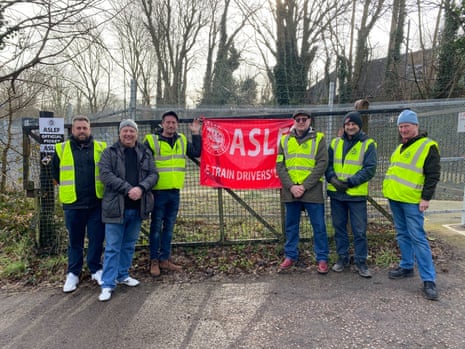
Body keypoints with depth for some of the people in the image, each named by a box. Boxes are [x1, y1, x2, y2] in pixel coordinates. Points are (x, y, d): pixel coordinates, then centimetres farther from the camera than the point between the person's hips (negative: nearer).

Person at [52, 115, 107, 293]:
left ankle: (96, 269, 22)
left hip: (97, 203, 0)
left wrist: (102, 189, 5)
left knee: (97, 238, 6)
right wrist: (69, 189, 11)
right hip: (73, 204, 0)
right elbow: (55, 175, 13)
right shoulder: (61, 149, 3)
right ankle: (73, 273, 22)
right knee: (75, 240, 10)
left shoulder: (101, 148, 3)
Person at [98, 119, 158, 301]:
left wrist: (141, 188, -18)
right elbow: (105, 174, -13)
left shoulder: (145, 153, 9)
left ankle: (123, 275, 32)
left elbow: (153, 174, 1)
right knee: (112, 247, 0)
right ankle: (108, 284, 7)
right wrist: (127, 189, -22)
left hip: (137, 207, 4)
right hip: (116, 206, -4)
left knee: (129, 245, 16)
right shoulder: (110, 152, -1)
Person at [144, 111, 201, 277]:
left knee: (169, 227, 13)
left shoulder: (182, 140, 8)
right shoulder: (152, 140, -8)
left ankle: (165, 259, 24)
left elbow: (196, 153, 14)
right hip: (158, 191, -5)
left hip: (174, 191, 5)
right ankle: (154, 261, 16)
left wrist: (196, 134, 6)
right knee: (156, 227, 4)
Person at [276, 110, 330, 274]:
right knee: (291, 226, 12)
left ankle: (322, 258, 17)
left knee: (319, 226, 4)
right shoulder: (285, 140, 9)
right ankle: (290, 256, 25)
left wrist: (304, 186, -14)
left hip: (312, 191, -2)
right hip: (290, 191, 3)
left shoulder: (318, 138, 1)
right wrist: (291, 186, -11)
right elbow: (279, 166, 3)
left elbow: (322, 164, -8)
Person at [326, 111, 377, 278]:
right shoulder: (335, 142, 8)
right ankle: (343, 257, 25)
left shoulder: (368, 144, -2)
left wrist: (350, 182, -17)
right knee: (339, 227, 11)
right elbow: (327, 164, 8)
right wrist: (332, 178, -11)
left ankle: (360, 261, 17)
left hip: (357, 194, -3)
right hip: (336, 193, 3)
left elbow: (370, 169, -9)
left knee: (359, 230, 3)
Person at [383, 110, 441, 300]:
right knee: (402, 235, 14)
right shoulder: (400, 147, 16)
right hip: (395, 199, 8)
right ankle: (407, 267, 27)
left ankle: (429, 279, -3)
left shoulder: (428, 146, -7)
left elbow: (433, 175, -11)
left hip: (412, 201, -7)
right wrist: (389, 190, 20)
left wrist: (426, 198, -16)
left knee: (417, 238, -9)